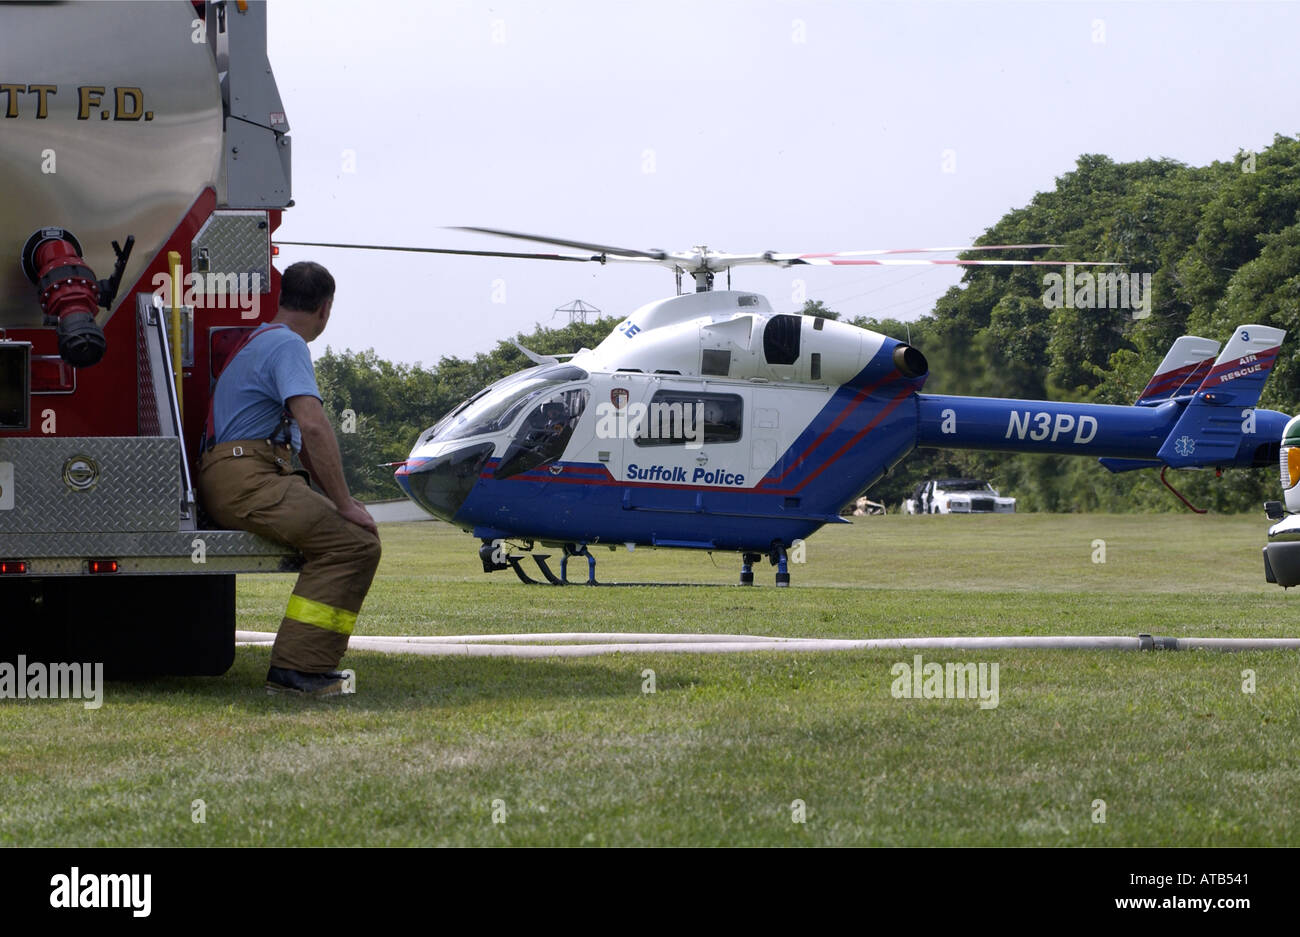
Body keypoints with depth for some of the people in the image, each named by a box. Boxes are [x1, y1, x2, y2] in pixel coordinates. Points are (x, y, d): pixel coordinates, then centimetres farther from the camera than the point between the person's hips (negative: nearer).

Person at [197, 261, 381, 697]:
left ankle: (309, 662, 7)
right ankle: (297, 669, -23)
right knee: (355, 542, -21)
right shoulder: (287, 345, -7)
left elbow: (301, 438, 30)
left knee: (352, 532, 12)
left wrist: (338, 499, 22)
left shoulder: (263, 340, 26)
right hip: (245, 477, -11)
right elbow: (313, 426, -21)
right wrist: (344, 504, -17)